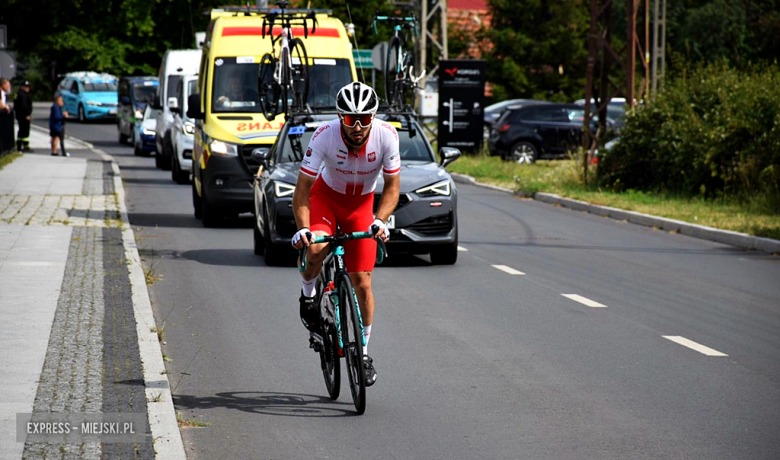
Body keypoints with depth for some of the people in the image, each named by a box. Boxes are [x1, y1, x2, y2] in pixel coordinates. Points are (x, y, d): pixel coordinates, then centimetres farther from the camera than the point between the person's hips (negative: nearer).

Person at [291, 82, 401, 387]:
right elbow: (302, 187, -25)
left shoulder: (386, 135, -26)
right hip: (327, 195, -1)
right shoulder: (325, 135, -30)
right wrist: (302, 228, -39)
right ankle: (308, 295, 1)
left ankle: (363, 352, 16)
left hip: (362, 204, 1)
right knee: (313, 248, -33)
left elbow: (392, 186, -16)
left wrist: (380, 220, -33)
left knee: (362, 282, -2)